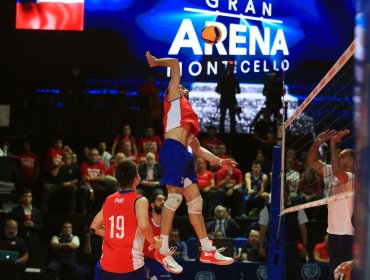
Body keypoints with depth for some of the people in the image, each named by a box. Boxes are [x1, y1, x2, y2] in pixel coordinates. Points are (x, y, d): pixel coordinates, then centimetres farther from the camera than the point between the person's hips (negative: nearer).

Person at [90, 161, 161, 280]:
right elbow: (144, 226, -25)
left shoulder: (109, 200, 9)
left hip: (107, 265, 5)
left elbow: (94, 228, 17)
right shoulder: (139, 201, -8)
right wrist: (154, 242, -7)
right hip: (131, 266, -5)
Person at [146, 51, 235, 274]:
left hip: (185, 155, 9)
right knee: (175, 196, -17)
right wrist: (157, 62, 17)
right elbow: (175, 64, 12)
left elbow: (198, 148, 33)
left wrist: (219, 161, 27)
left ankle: (208, 251, 11)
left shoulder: (189, 117, 34)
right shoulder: (173, 99, 16)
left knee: (195, 201, 8)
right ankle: (163, 251, -17)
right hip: (173, 149, -9)